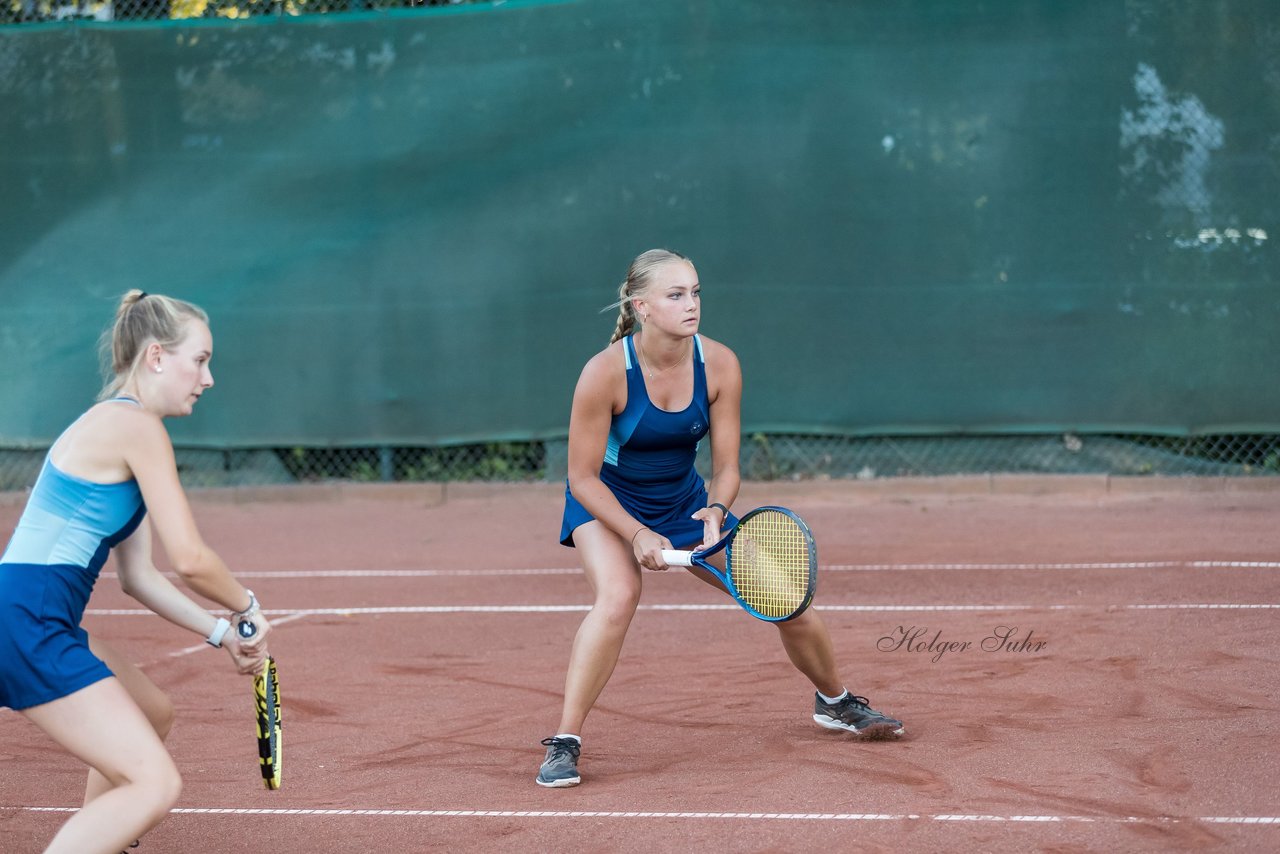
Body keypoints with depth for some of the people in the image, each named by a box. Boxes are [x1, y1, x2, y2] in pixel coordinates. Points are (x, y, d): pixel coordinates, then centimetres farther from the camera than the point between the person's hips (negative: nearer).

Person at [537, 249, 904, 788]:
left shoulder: (719, 365, -18)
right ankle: (564, 743, -26)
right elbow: (583, 477, -21)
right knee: (618, 595, -34)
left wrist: (716, 511, -31)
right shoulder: (606, 372, -28)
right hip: (607, 501, -4)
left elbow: (725, 466, -11)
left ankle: (835, 702, 31)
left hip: (687, 501, 4)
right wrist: (636, 534, -31)